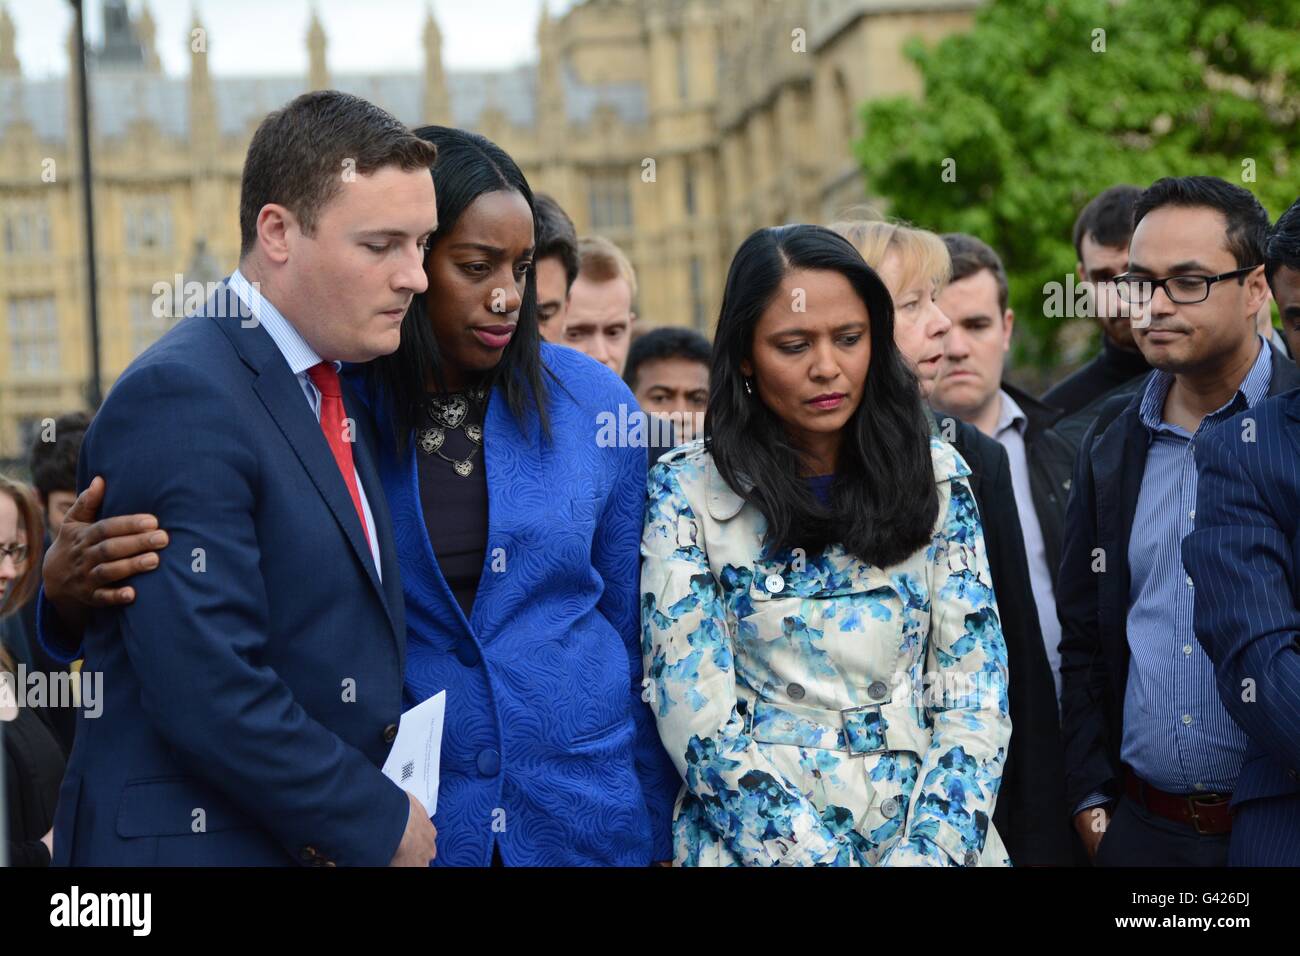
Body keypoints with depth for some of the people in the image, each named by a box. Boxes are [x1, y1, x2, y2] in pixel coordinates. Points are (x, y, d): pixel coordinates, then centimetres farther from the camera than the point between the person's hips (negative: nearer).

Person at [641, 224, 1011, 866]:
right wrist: (817, 857, -14)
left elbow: (974, 691, 3)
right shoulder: (686, 492, -1)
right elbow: (698, 718, -6)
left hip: (928, 836, 2)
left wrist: (929, 849, -10)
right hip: (754, 841, -1)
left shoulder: (936, 475, 6)